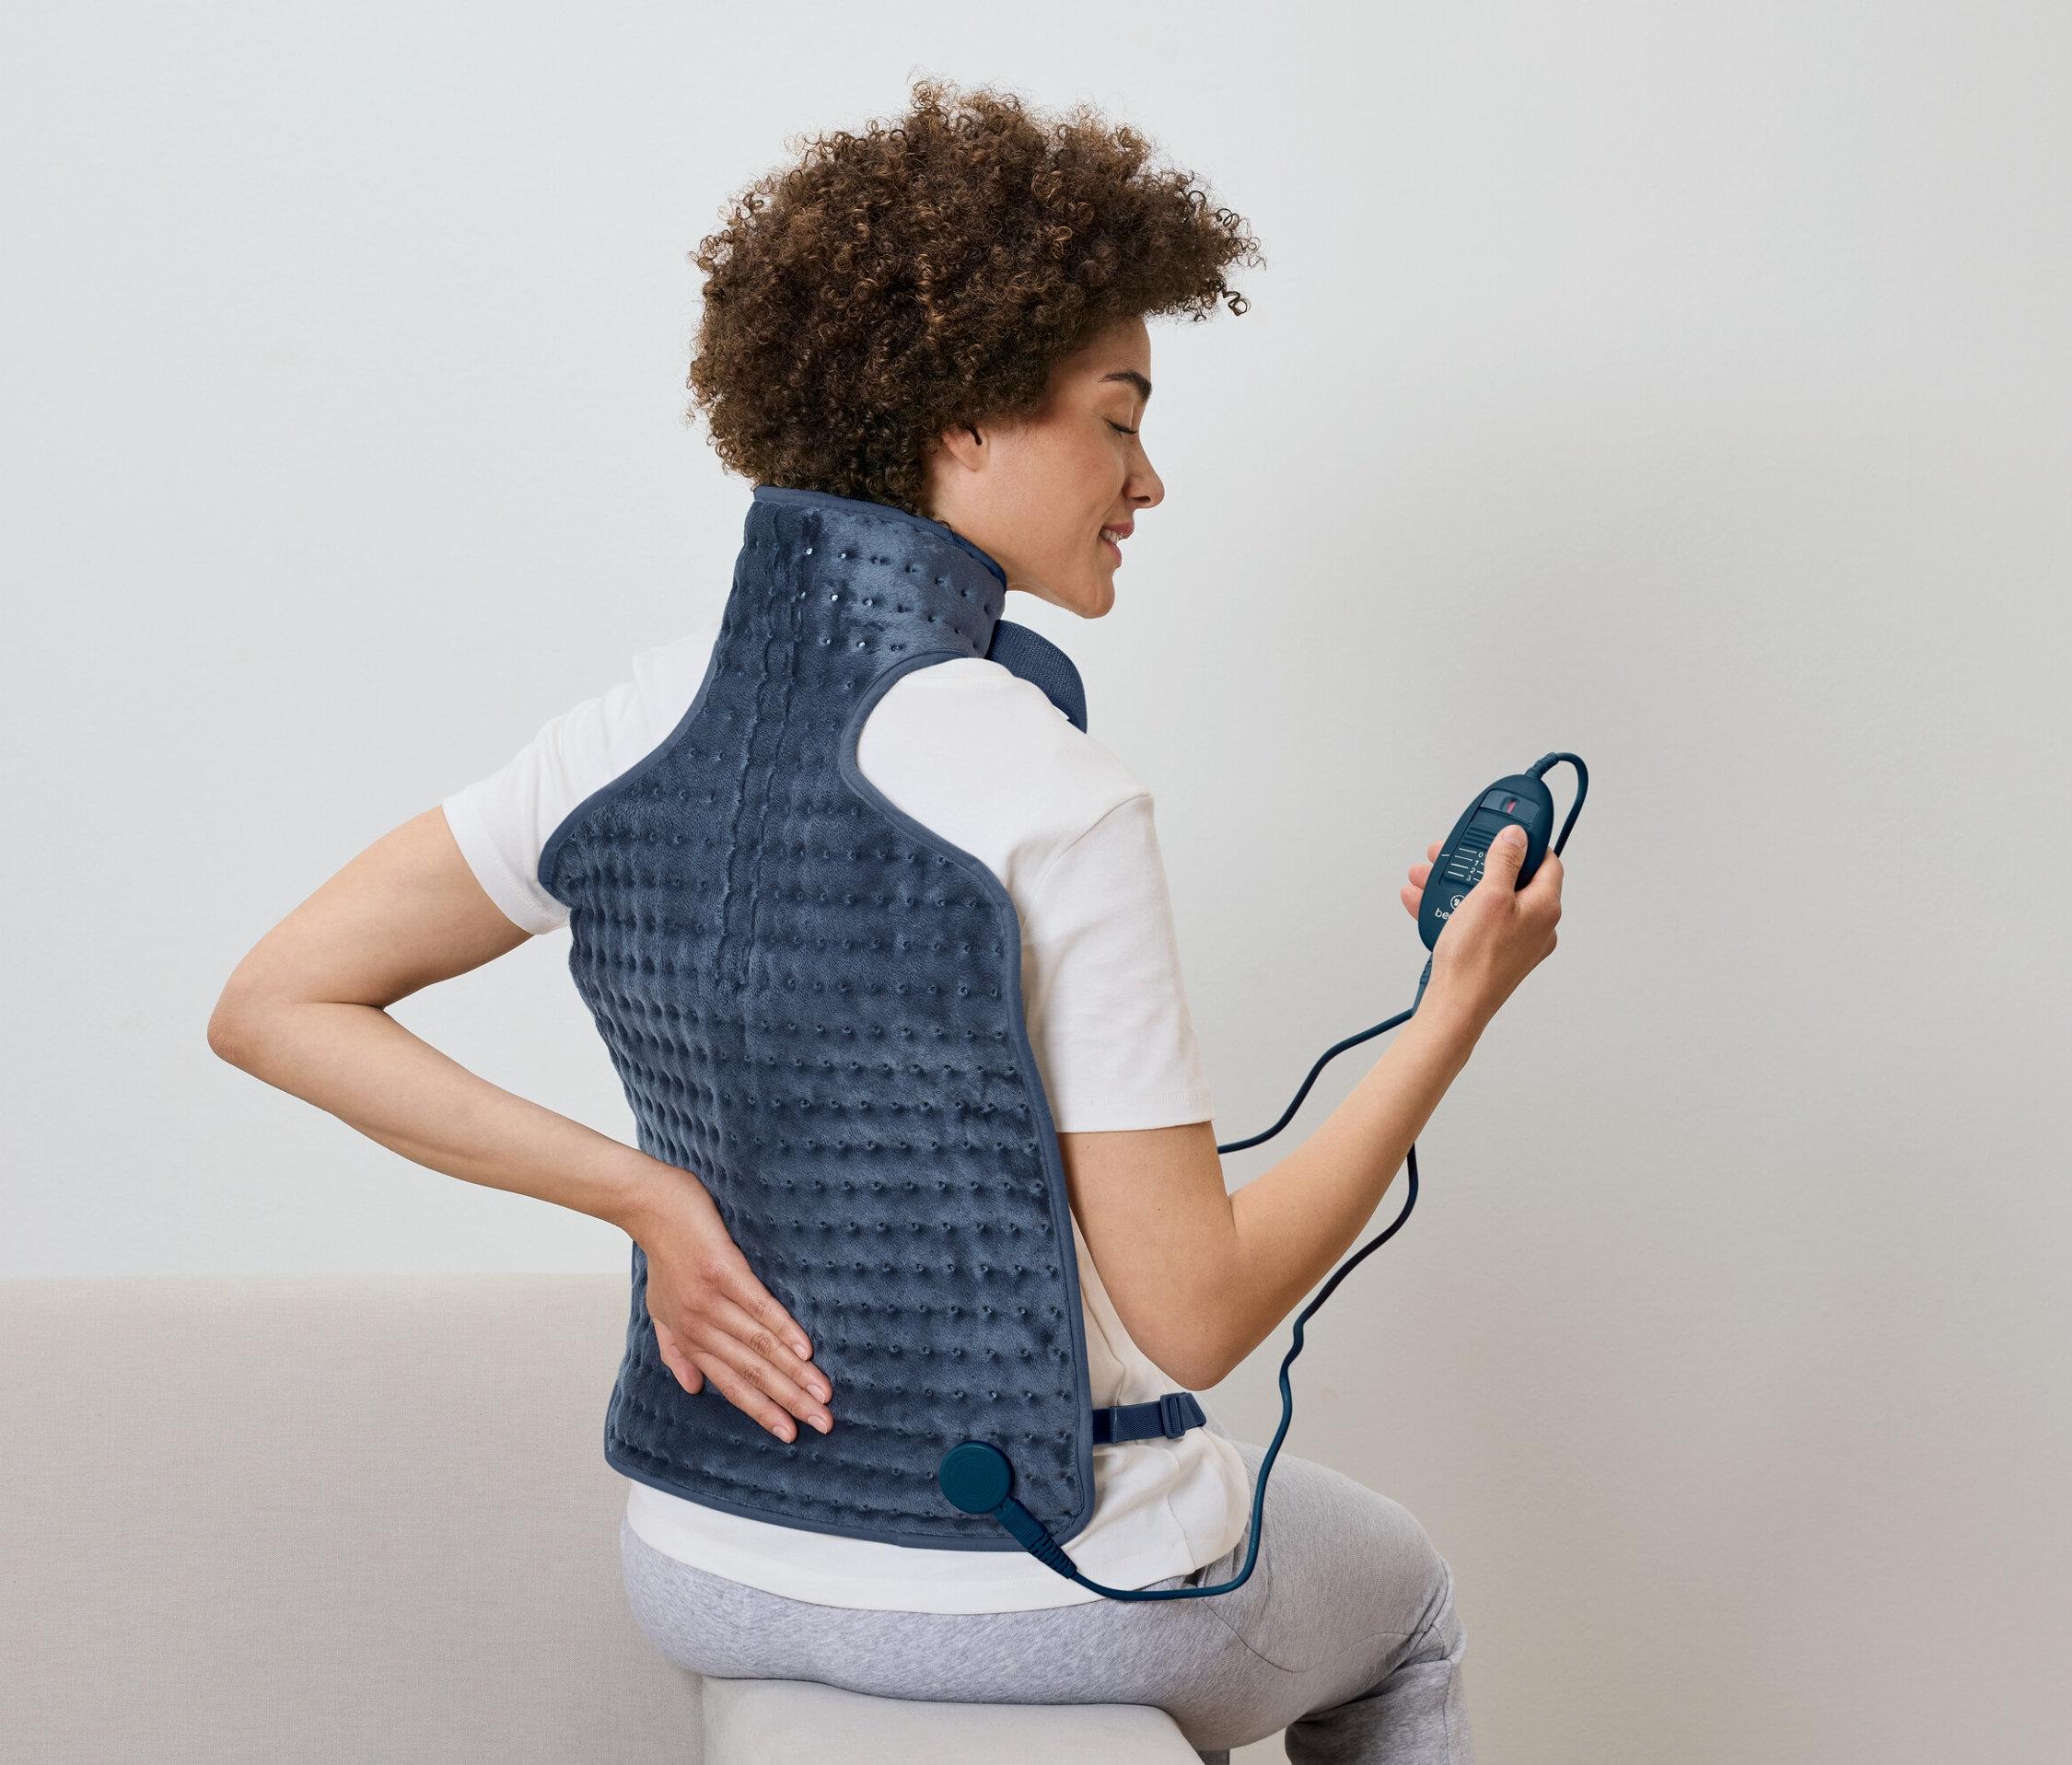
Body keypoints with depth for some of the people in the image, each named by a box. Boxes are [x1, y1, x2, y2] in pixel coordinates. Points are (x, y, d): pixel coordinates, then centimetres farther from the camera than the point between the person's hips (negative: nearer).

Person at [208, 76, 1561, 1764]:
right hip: (1025, 1602, -6)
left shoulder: (654, 718, -5)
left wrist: (644, 1191, -11)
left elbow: (279, 1005, -4)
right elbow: (1195, 1312, -20)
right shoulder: (1052, 800, -25)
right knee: (1398, 1588, 30)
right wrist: (1455, 1015, -10)